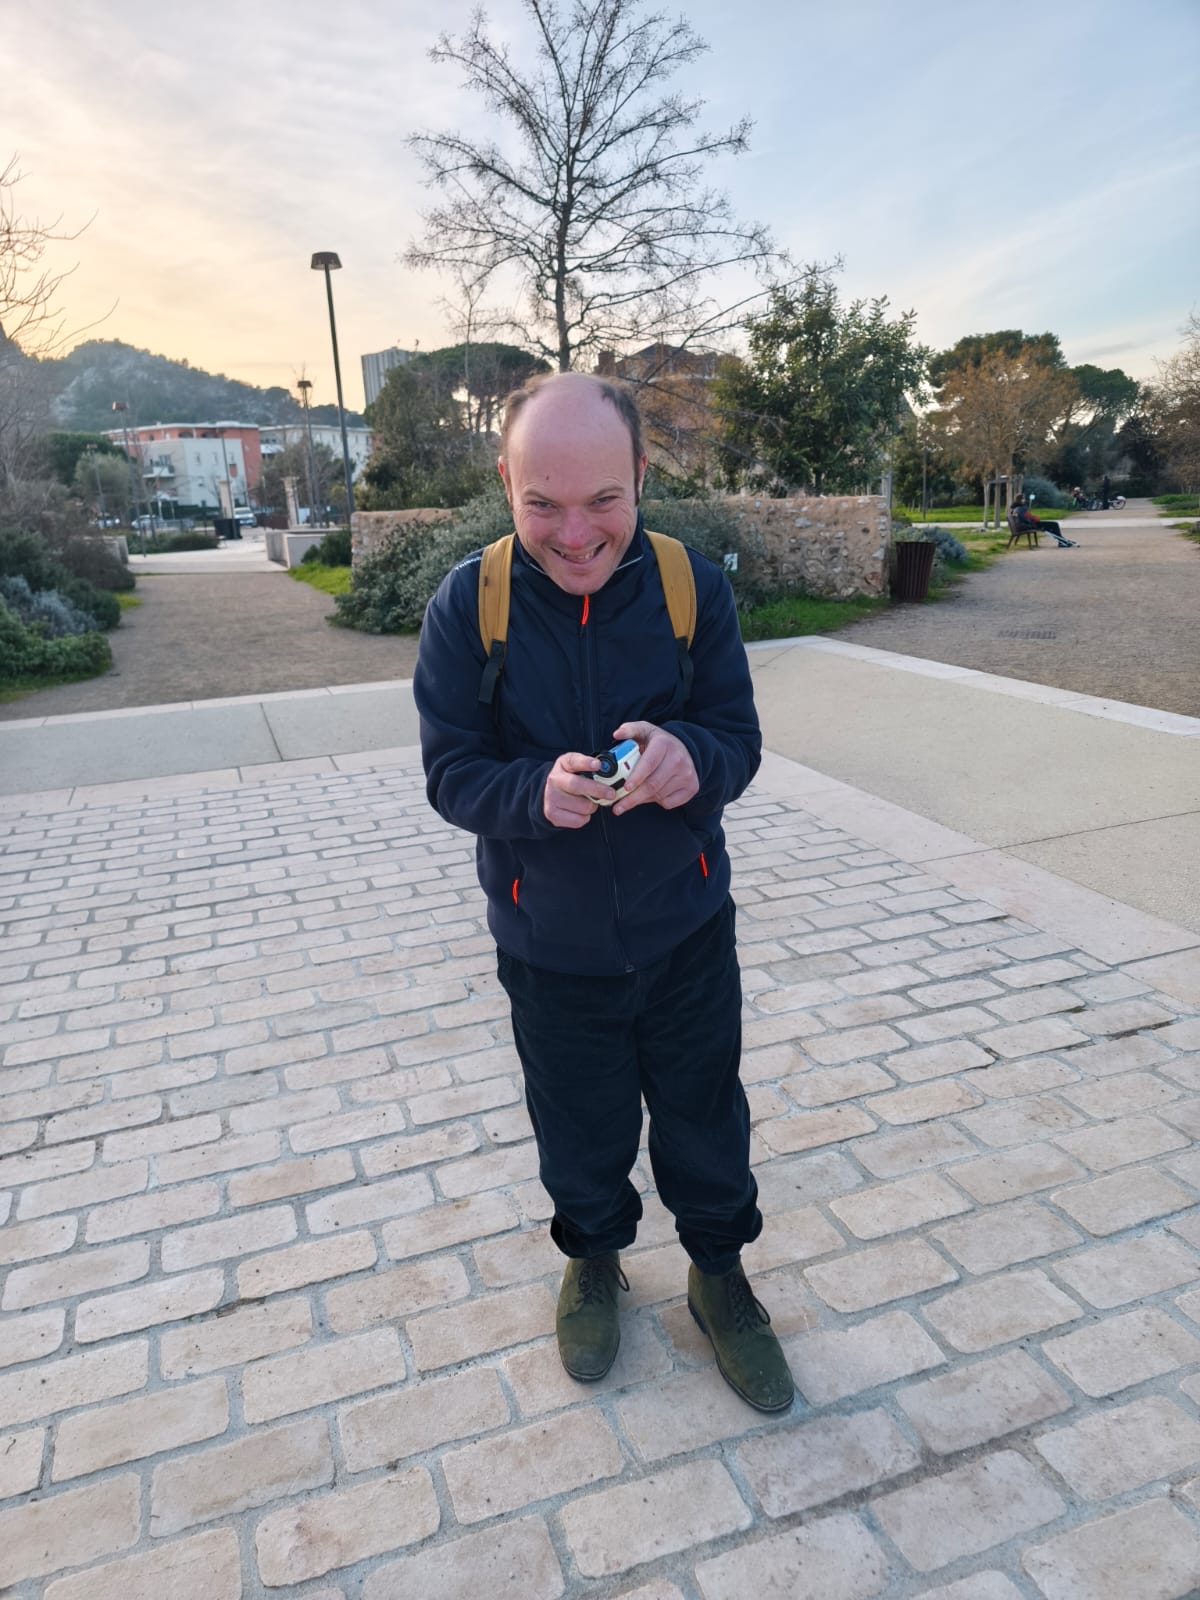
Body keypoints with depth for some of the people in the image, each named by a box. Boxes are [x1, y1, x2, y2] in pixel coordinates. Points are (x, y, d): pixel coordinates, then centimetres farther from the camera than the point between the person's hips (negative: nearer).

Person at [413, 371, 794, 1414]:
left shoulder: (695, 587, -11)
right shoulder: (466, 606, -14)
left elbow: (739, 741, -10)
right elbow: (452, 773, -12)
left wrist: (690, 756, -34)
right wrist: (537, 792, -34)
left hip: (687, 929, 1)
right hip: (549, 947, 0)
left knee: (705, 1116, 18)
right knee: (579, 1128, 20)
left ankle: (720, 1275, 46)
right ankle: (594, 1258, 52)